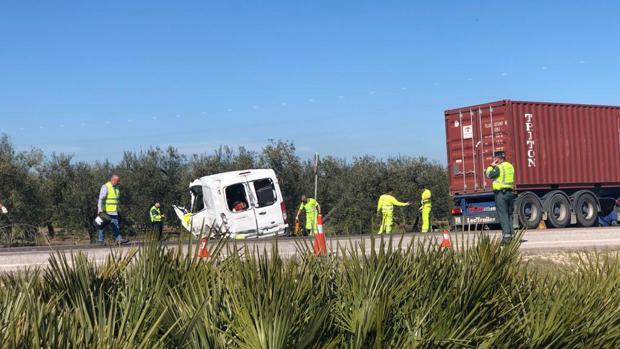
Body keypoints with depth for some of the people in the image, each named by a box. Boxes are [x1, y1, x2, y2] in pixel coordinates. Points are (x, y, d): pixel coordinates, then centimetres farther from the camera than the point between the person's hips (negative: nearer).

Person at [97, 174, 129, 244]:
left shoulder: (116, 188, 14)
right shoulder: (105, 187, -11)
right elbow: (101, 199, -18)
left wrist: (118, 210, 24)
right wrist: (100, 209, -27)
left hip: (114, 211, 7)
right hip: (105, 211, -7)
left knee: (115, 226, 1)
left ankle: (119, 239, -3)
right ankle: (101, 240, 7)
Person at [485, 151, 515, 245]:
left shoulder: (499, 167, -13)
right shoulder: (510, 166, 13)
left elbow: (489, 175, -8)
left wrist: (491, 165, 3)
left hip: (500, 193, -8)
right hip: (510, 192, 8)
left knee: (503, 215, -8)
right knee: (509, 215, 12)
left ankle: (506, 235, -14)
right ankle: (510, 235, 13)